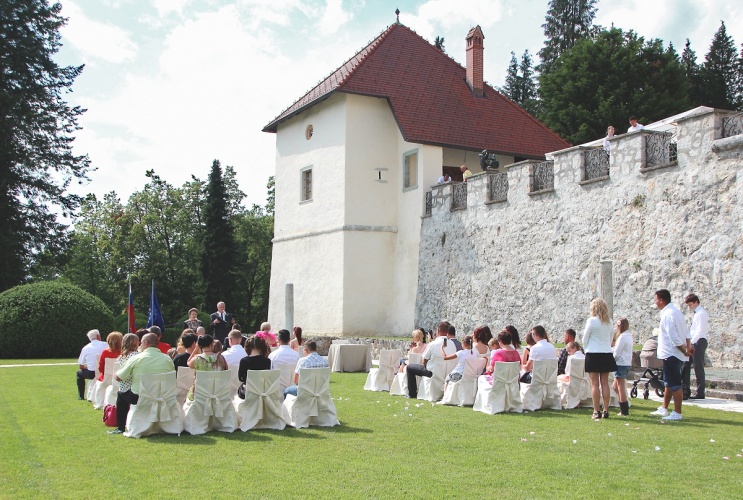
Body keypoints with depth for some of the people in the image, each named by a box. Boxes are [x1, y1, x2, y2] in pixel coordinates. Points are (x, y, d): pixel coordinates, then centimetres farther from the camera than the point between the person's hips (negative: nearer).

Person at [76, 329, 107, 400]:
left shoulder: (85, 348, 0)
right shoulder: (105, 345, -2)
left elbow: (81, 366, 5)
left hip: (91, 374, -1)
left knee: (79, 373, 29)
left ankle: (81, 396, 28)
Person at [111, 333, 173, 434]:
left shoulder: (136, 359, -9)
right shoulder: (168, 360, -3)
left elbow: (118, 377, -2)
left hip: (139, 398, -3)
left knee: (121, 394, 25)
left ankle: (121, 428, 27)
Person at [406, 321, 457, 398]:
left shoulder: (432, 344, -19)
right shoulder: (452, 344, -6)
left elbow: (424, 361, -7)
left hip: (432, 372, -6)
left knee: (410, 367, 14)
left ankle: (413, 394, 18)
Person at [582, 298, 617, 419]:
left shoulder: (591, 321, -10)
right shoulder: (609, 322, 4)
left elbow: (585, 339, -5)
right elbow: (611, 337, 12)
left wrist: (586, 350, 11)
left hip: (593, 354, -5)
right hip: (607, 354, 5)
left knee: (595, 384, -2)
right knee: (605, 383, 8)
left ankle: (597, 411, -2)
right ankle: (606, 410, 9)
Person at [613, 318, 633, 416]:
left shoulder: (622, 337, -16)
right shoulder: (629, 336, 13)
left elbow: (616, 352, -15)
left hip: (621, 364, -9)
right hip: (627, 363, 9)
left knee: (621, 387, -2)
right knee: (615, 386, 15)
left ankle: (624, 411, 2)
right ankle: (624, 407, 16)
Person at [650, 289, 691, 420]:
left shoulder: (668, 314, -19)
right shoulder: (674, 311, 14)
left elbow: (674, 337, -23)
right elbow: (686, 331, 14)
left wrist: (684, 350, -14)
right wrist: (688, 345, 5)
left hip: (671, 354, -11)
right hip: (673, 354, 11)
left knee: (675, 385, -4)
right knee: (669, 383, 18)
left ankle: (677, 413, 2)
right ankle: (664, 409, 28)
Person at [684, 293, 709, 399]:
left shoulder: (701, 313, -13)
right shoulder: (696, 313, 15)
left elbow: (700, 331, -21)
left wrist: (691, 342, -26)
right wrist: (690, 342, 14)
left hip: (699, 342, -9)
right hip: (694, 342, 9)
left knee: (698, 367, -5)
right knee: (686, 365, 11)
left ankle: (700, 393, 0)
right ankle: (686, 389, 18)